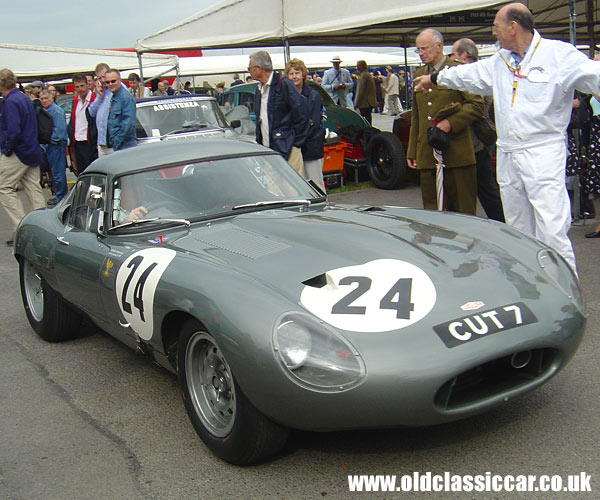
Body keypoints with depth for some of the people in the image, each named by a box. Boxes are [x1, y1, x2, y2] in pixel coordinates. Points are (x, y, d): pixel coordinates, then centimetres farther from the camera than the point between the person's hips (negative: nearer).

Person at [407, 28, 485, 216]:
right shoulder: (418, 75, 17)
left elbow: (477, 106, -4)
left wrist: (451, 123, -17)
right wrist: (411, 151, 17)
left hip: (456, 154, -5)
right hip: (427, 155, 5)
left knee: (463, 211, 1)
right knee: (431, 211, 7)